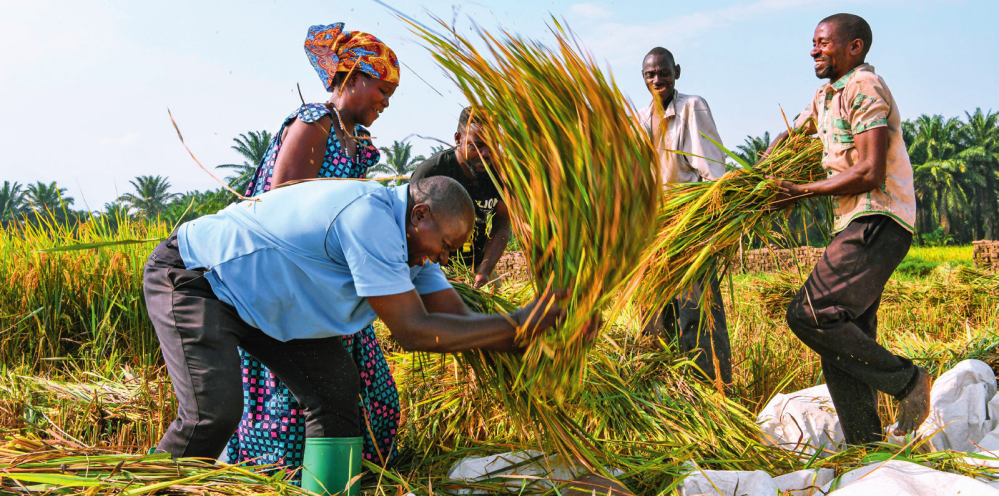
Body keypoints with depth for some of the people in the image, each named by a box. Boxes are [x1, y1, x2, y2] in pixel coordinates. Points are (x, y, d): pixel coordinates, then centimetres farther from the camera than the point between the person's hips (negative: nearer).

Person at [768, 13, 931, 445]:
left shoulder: (865, 87, -8)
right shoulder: (827, 95, 21)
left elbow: (871, 173, -17)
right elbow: (792, 135, 37)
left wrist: (805, 191, -9)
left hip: (877, 223, -9)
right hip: (859, 227, 10)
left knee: (809, 315, -20)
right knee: (844, 343, 6)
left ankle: (905, 380, -8)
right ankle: (866, 447, 10)